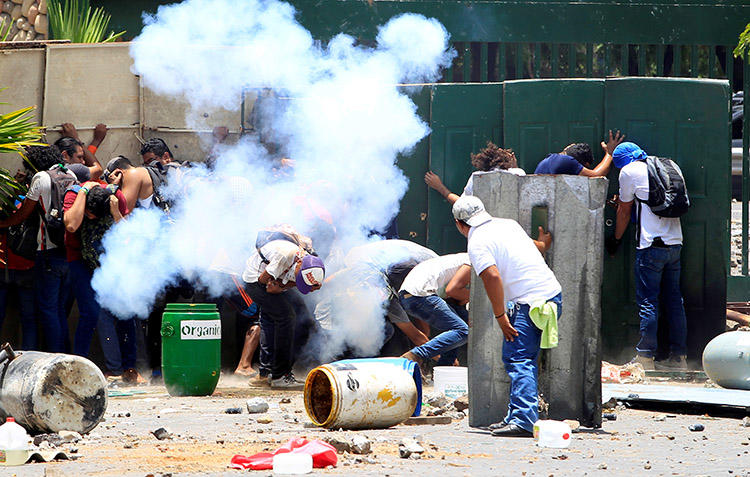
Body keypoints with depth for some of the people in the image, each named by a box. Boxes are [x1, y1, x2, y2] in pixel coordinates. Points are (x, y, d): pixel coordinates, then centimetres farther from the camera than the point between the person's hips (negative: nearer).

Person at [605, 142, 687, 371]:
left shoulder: (629, 172, -2)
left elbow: (624, 212, 5)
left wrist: (615, 239, 20)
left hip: (652, 244, -6)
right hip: (675, 242, 6)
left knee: (647, 301, -4)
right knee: (674, 300, 10)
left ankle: (645, 357, -5)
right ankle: (678, 356, 10)